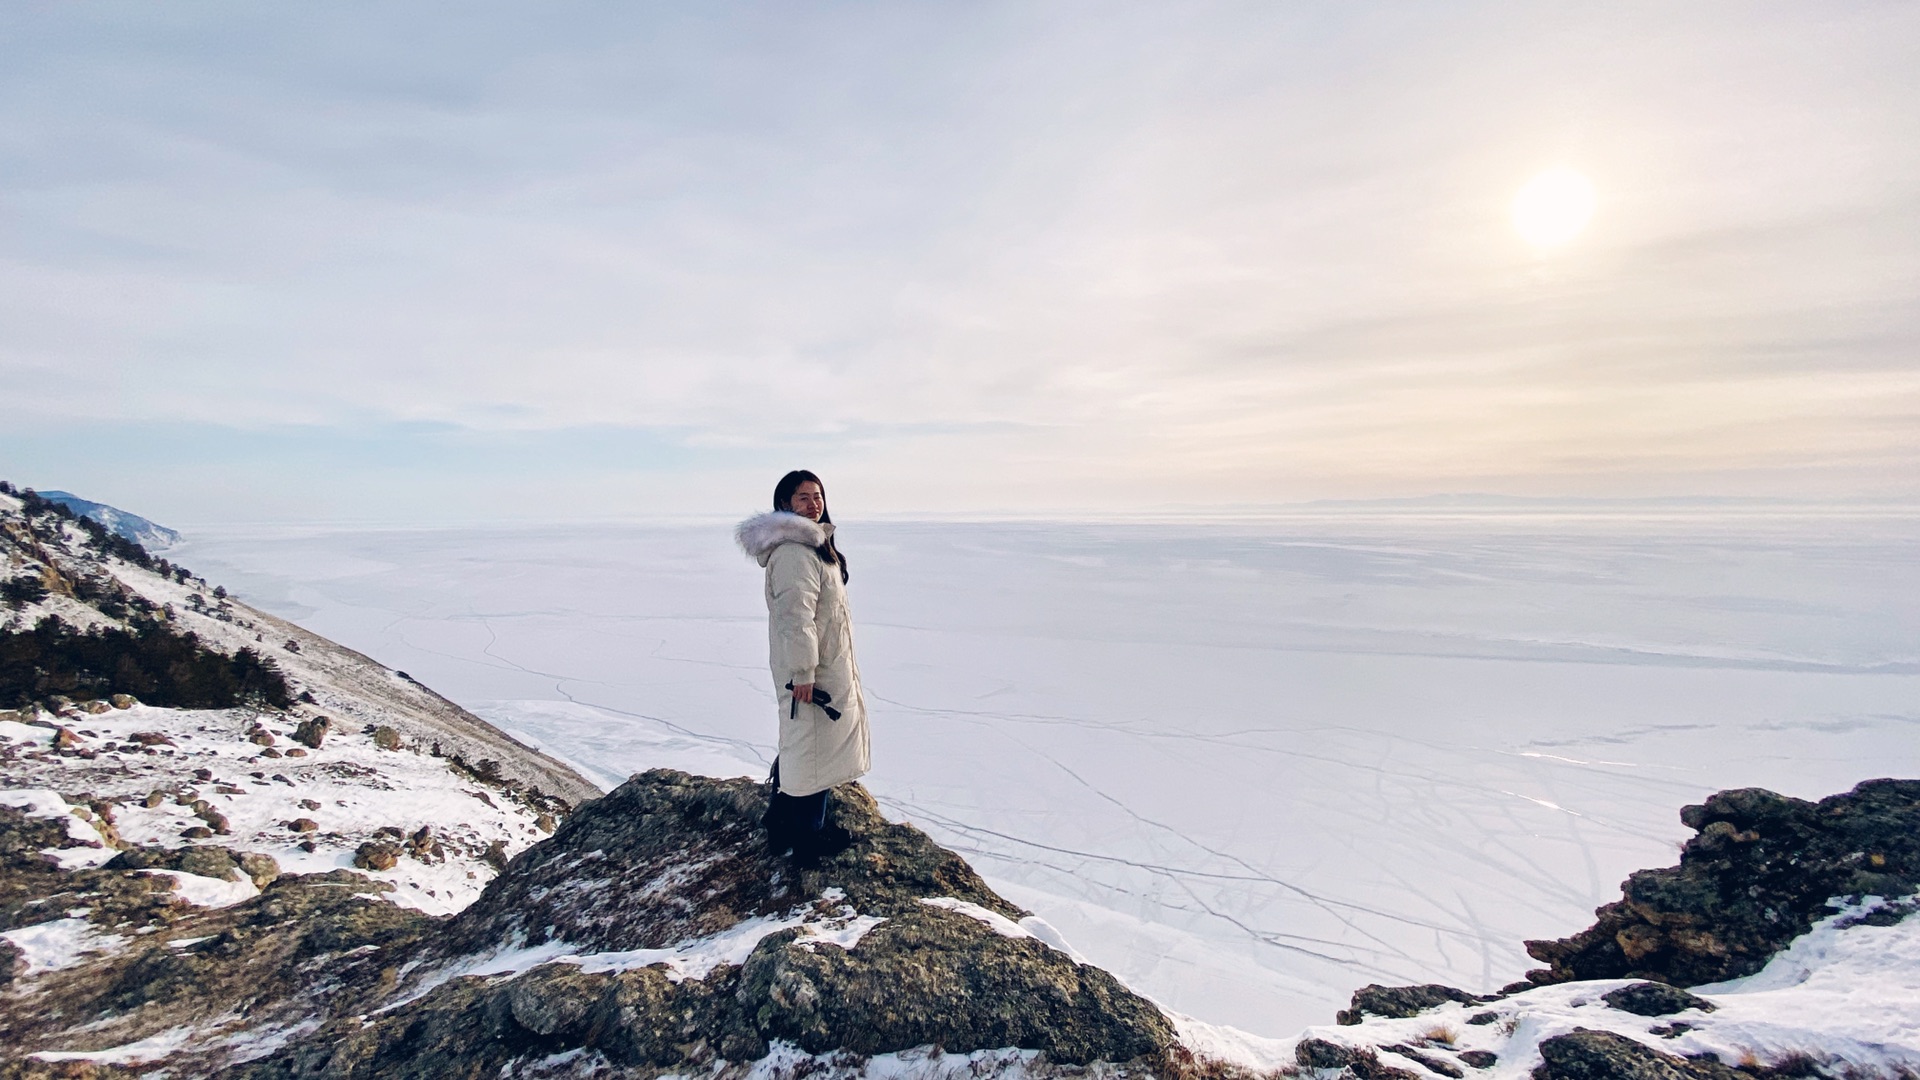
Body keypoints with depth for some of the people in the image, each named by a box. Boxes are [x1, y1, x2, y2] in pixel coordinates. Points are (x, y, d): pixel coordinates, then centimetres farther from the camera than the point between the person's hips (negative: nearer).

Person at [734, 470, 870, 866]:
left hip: (828, 664, 11)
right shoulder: (795, 552, -22)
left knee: (797, 746, 21)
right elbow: (795, 617, -27)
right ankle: (808, 840, 19)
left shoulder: (812, 544, 13)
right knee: (813, 749, 2)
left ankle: (781, 827, 37)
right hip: (813, 669, -11)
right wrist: (804, 674, -26)